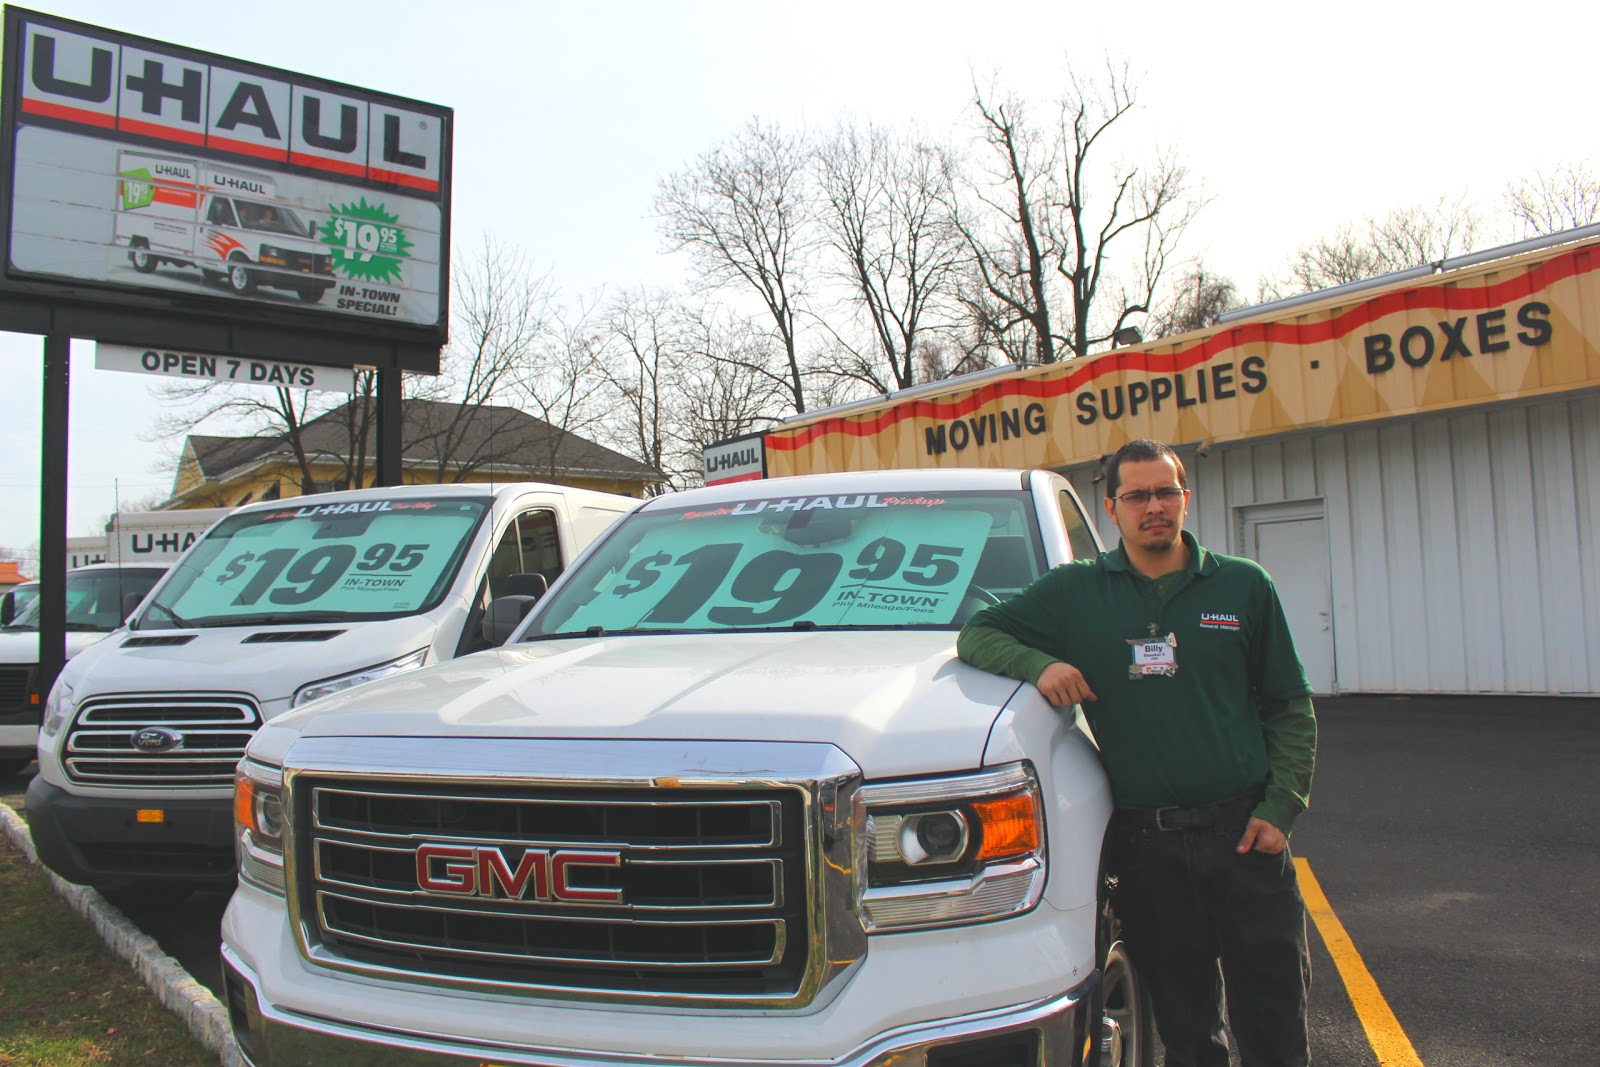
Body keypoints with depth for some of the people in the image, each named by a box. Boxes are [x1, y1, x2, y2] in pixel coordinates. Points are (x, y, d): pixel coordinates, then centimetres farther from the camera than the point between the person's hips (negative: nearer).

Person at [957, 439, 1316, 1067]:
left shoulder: (1243, 585, 6)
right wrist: (1039, 664, -13)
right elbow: (975, 635, 6)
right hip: (1144, 844, 0)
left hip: (1243, 832, 0)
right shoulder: (1075, 592, 4)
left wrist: (1280, 808, -3)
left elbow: (1290, 708, 8)